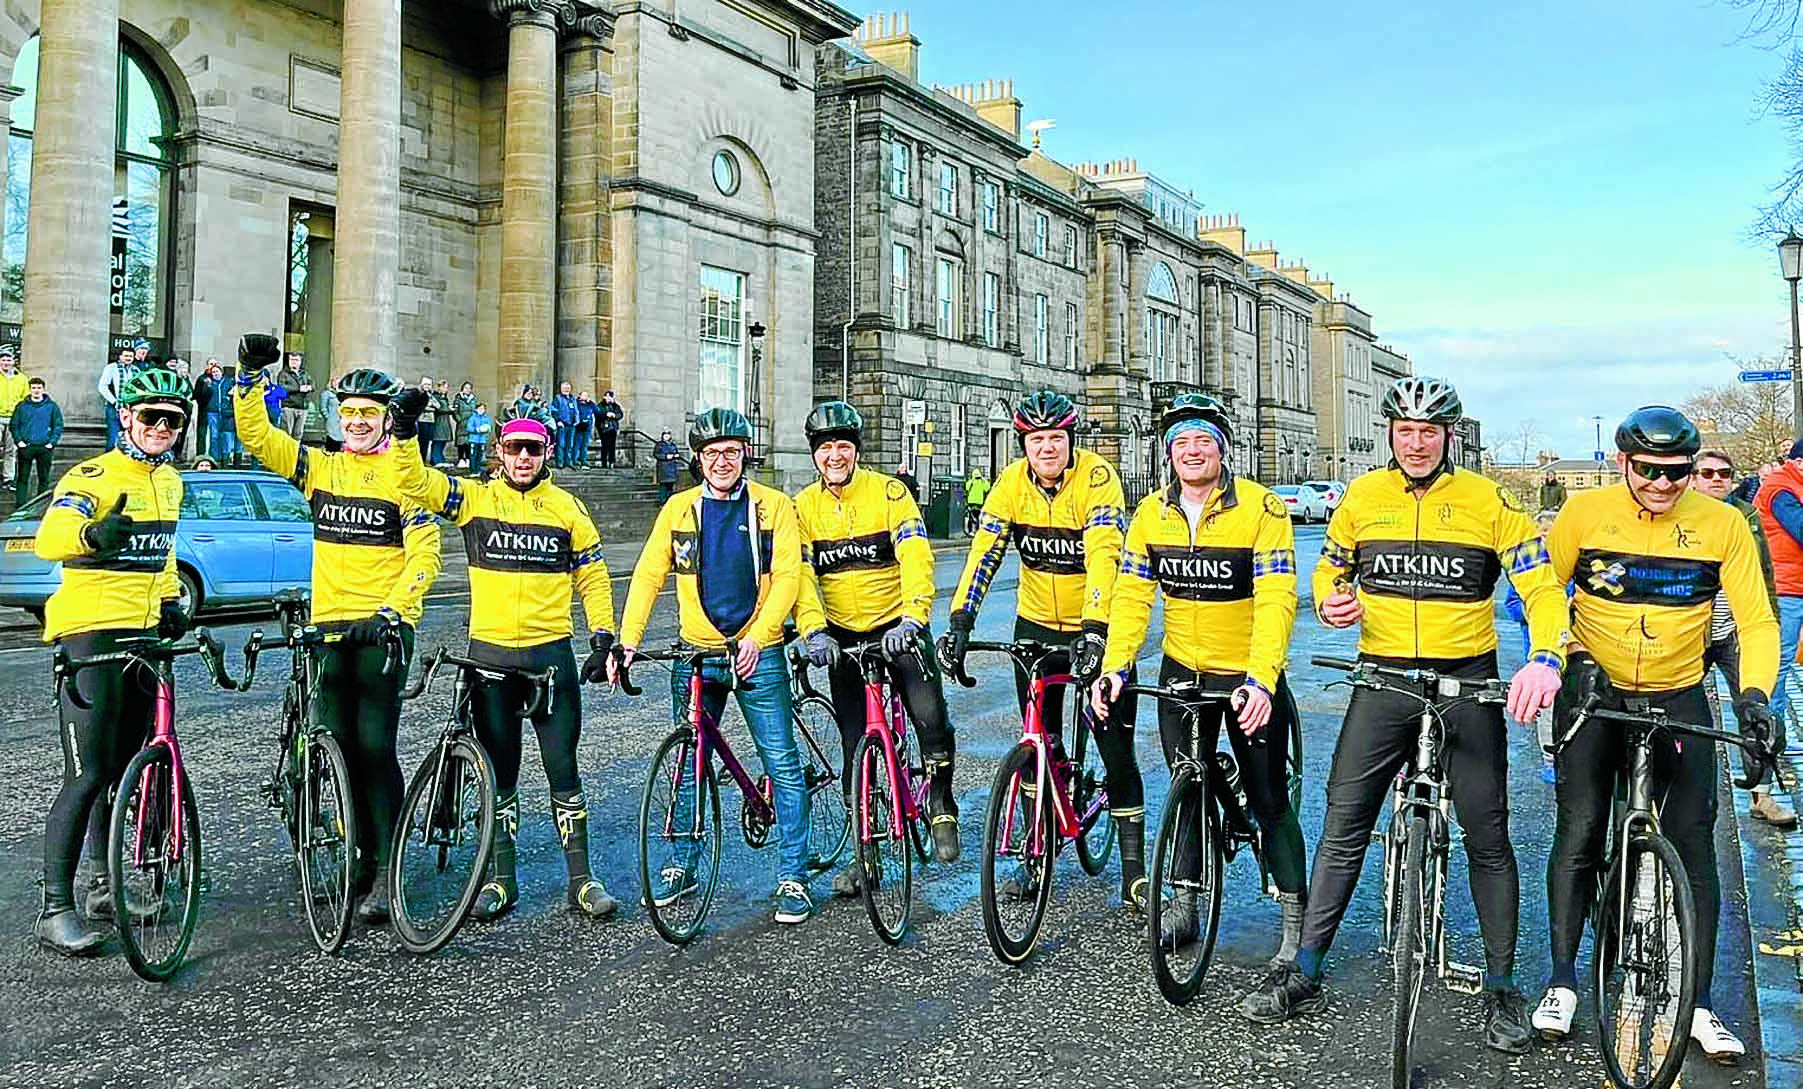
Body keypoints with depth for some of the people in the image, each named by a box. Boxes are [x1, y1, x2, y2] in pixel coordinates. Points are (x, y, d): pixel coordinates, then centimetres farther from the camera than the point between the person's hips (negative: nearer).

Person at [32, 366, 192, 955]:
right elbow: (49, 537, -29)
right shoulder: (93, 477, -12)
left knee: (124, 767, 15)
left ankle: (104, 884, 28)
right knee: (88, 774, -9)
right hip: (90, 634, -7)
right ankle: (56, 910, -1)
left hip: (144, 636, 7)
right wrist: (93, 534, -49)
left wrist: (170, 600, 17)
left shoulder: (169, 481, 13)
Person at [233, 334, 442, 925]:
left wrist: (392, 611, -18)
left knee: (375, 745, -7)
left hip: (383, 626, -5)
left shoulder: (405, 474, -3)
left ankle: (387, 870, 1)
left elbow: (424, 555, -8)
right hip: (329, 623, 5)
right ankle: (365, 855, 20)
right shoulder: (320, 467, 11)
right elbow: (256, 434, 7)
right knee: (340, 744, 8)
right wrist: (251, 376, -6)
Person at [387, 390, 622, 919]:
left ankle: (581, 880, 11)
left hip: (551, 652, 0)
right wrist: (405, 430, -22)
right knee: (499, 774, 10)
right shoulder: (475, 498, 4)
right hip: (489, 653, 1)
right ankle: (501, 880, 22)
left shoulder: (566, 507, 4)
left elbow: (593, 575, 9)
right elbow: (415, 481, -7)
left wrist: (603, 638, 3)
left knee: (563, 770, 2)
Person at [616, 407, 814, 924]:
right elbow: (648, 575, 2)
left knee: (783, 765, -2)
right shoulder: (680, 508, 5)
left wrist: (756, 637, -21)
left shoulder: (774, 506, -1)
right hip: (696, 654, 3)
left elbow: (786, 577, -8)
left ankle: (793, 876, 9)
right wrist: (627, 641, -8)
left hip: (758, 654, -2)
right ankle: (683, 866, 27)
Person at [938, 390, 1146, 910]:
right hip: (1037, 624, 4)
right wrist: (959, 622, -25)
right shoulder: (1013, 483, -9)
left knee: (1117, 746, -2)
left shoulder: (1096, 477, -20)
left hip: (1097, 627, -3)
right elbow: (983, 552, -14)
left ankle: (1134, 871, 10)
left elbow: (1104, 555, -31)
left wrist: (1094, 630, -43)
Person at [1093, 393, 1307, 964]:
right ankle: (1185, 905, 29)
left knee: (1269, 800, 4)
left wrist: (1261, 680, -36)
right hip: (1182, 671, 4)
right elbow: (1132, 595, -5)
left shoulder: (1261, 509, -17)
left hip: (1248, 677, -4)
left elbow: (1275, 601, -24)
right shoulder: (1153, 513, -3)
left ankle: (1294, 912, 22)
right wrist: (1115, 666, -18)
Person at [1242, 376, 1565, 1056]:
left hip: (1467, 680, -1)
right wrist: (1329, 602, -9)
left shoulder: (1488, 501, -4)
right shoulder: (1361, 497, 3)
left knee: (1487, 839, 6)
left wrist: (1545, 660, -25)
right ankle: (1304, 976, 14)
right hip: (1383, 678, 2)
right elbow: (1328, 568, 15)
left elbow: (1542, 586, -7)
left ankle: (1501, 989, 24)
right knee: (1342, 829, 3)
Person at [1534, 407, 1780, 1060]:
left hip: (1678, 698, 1)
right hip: (1593, 691, -1)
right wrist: (1574, 656, -14)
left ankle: (1699, 1001, 13)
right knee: (1578, 834, -3)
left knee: (1692, 843, 0)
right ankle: (1563, 982, 12)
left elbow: (1757, 621, -6)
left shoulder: (1722, 524, -7)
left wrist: (1753, 693, -21)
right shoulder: (1586, 512, -9)